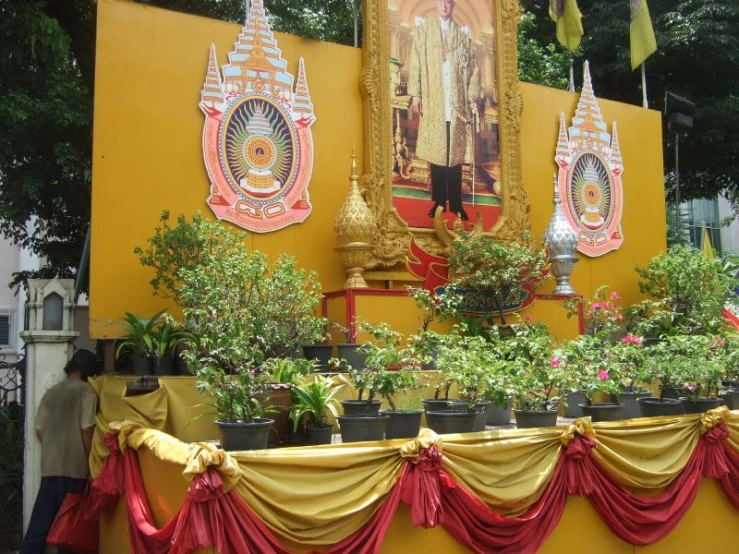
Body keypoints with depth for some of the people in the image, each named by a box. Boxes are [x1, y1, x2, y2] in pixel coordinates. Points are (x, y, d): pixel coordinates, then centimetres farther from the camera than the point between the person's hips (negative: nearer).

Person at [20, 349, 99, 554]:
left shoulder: (51, 392, 12)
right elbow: (86, 431, -12)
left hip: (49, 465, 6)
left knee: (40, 521, 10)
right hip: (74, 466, -5)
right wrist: (91, 464, -4)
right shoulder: (86, 390, -6)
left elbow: (39, 431, 14)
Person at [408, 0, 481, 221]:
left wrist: (473, 95, -1)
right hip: (433, 102, -1)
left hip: (457, 103, 1)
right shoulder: (423, 29, 8)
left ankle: (456, 203, 6)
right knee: (435, 152, 0)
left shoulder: (463, 33, 12)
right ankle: (439, 202, 8)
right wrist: (415, 94, -6)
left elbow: (473, 67, 10)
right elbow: (416, 63, 2)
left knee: (456, 153, 0)